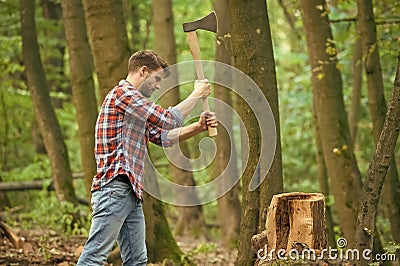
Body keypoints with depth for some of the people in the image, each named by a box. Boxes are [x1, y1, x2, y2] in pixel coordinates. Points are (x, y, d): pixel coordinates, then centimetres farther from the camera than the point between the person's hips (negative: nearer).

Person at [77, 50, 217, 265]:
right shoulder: (122, 93, -7)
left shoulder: (137, 109, 26)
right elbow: (168, 120, -11)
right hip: (114, 189, -11)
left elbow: (163, 136, 23)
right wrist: (196, 95, 2)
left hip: (131, 194, 11)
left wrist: (198, 126, 11)